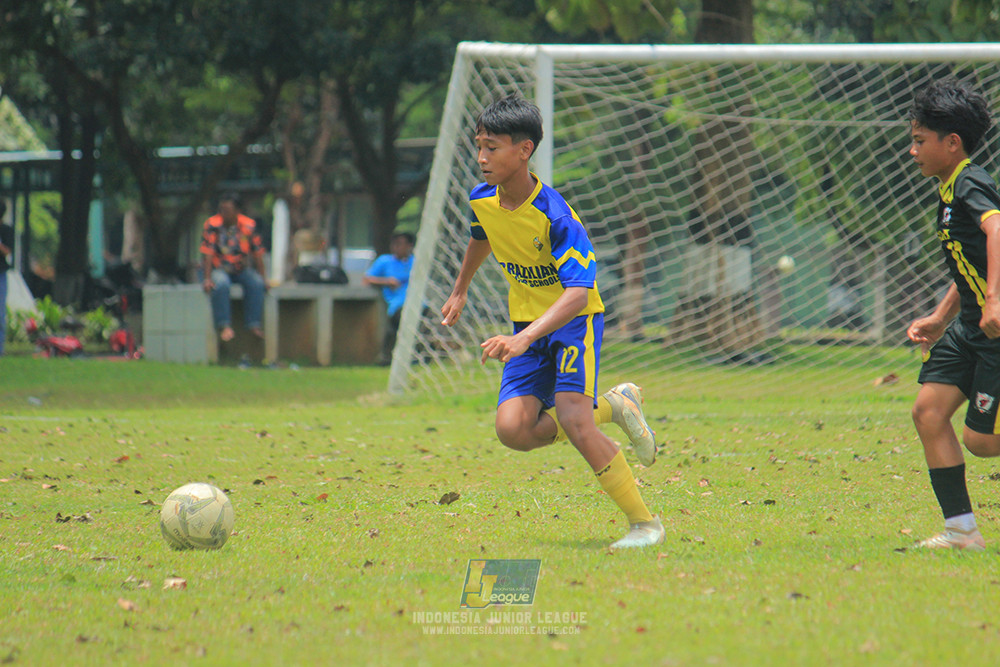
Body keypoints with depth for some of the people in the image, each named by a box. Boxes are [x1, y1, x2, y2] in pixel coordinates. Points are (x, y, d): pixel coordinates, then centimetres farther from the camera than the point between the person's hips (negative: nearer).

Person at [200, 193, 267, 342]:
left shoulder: (249, 225, -2)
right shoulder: (212, 225, -10)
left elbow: (257, 253, 2)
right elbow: (208, 253, -13)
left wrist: (262, 278, -1)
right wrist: (207, 278, -21)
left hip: (242, 269, 3)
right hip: (219, 269, -2)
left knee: (256, 283, -27)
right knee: (221, 284, -36)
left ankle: (254, 324, -21)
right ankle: (224, 326, -31)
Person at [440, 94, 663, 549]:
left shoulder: (555, 216, -27)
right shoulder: (482, 200, -5)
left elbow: (578, 292, -35)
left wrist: (525, 339, -47)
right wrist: (460, 291, 34)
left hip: (575, 319, -6)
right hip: (528, 324, 6)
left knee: (571, 417, -25)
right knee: (514, 429, -14)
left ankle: (644, 523, -12)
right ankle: (613, 407, 12)